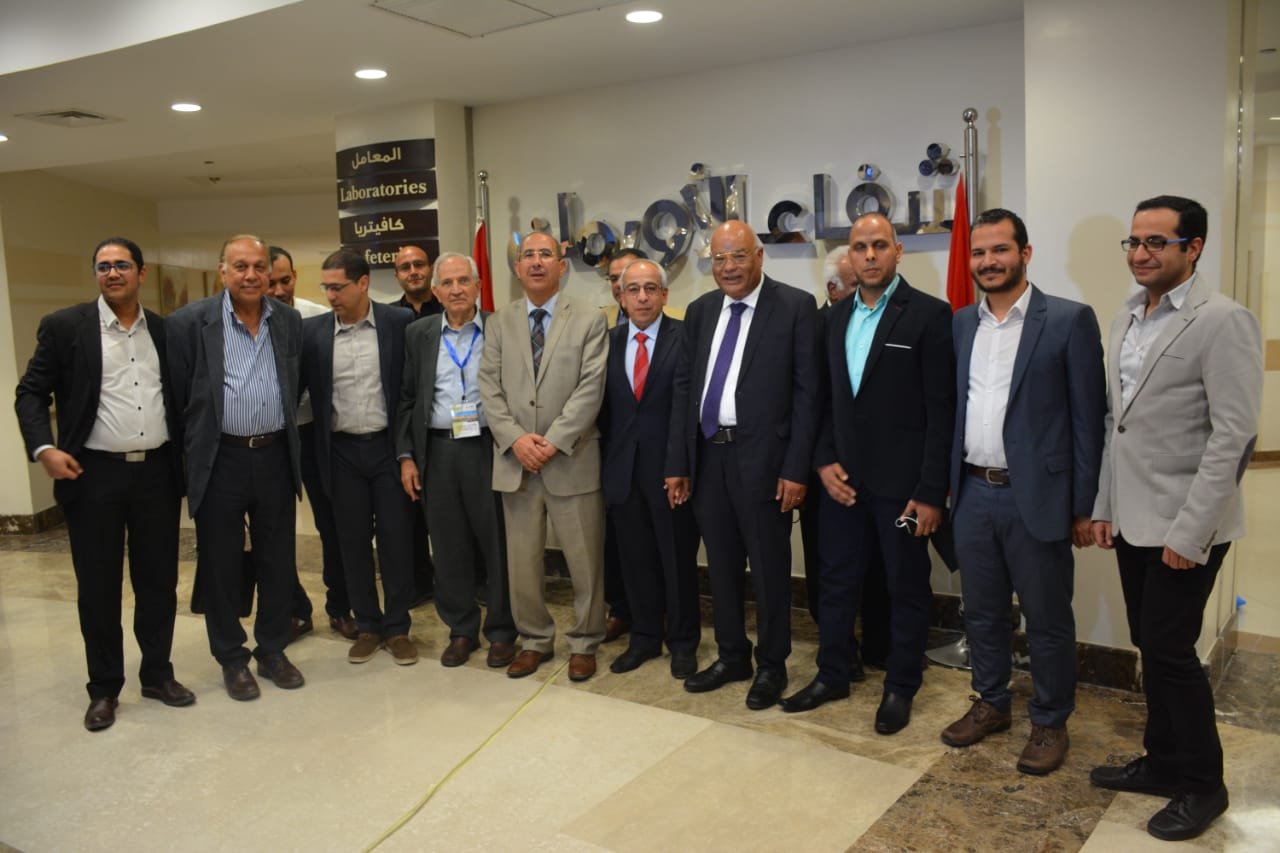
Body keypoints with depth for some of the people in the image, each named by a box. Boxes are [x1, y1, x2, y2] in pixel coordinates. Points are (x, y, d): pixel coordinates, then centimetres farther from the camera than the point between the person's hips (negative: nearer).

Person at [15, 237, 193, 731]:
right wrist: (43, 449, -16)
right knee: (97, 587, 7)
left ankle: (158, 674, 26)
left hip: (157, 472, 3)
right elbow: (31, 394, -1)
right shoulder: (64, 326, -1)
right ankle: (104, 689, 21)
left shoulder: (165, 330, 8)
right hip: (94, 474, -2)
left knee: (159, 580, 10)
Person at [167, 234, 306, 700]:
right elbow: (176, 396, -2)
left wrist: (290, 443, 11)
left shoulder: (290, 321, 5)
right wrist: (190, 452, -1)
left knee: (278, 560, 11)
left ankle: (273, 650, 27)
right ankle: (231, 659, 23)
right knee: (221, 565, 8)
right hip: (220, 461, -3)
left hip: (275, 456, 3)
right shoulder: (190, 322, -6)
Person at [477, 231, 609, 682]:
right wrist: (516, 438, -10)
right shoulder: (500, 321, 9)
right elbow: (489, 386, 3)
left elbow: (591, 388, -8)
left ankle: (584, 643, 22)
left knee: (585, 559, 5)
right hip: (514, 459, 3)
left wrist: (553, 441, -15)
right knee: (522, 559, 10)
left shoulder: (589, 319, 0)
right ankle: (534, 640, 27)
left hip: (571, 459, -2)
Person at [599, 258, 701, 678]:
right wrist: (603, 464, 3)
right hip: (622, 467, 4)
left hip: (667, 466, -4)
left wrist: (678, 466, -20)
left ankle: (683, 642, 26)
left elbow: (683, 403, -14)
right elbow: (604, 405, 7)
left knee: (678, 558, 9)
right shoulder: (609, 341, 6)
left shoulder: (684, 336, -7)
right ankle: (645, 636, 30)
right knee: (636, 558, 13)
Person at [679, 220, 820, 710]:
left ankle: (771, 666, 25)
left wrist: (796, 468, -13)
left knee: (769, 568, 7)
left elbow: (806, 391, -9)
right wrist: (681, 459, 7)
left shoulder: (795, 306, -6)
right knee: (721, 565, 16)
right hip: (708, 453, 5)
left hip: (762, 456, -5)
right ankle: (731, 656, 33)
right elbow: (691, 386, 11)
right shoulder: (700, 311, 10)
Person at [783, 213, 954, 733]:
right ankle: (832, 675, 32)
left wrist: (931, 491, -15)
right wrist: (825, 460, -1)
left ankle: (900, 688, 26)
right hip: (843, 477, 5)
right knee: (837, 581, 15)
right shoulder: (836, 317, 9)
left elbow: (941, 410, -12)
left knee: (907, 588, 10)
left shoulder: (930, 315, -8)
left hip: (901, 483, -5)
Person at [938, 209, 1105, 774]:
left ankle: (1050, 723, 26)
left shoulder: (1069, 321, -7)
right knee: (981, 611, 17)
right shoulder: (961, 324, 8)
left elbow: (1088, 418, -7)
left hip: (1035, 496, -4)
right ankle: (991, 704, 35)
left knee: (1047, 620, 8)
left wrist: (1083, 507, -9)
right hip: (973, 494, 5)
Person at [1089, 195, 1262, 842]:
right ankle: (1162, 763, 33)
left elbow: (1234, 436, -18)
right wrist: (1104, 507, 12)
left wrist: (1190, 531, -19)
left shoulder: (1223, 321, -14)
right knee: (1151, 647, 16)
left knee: (1170, 650, 1)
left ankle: (1202, 785, 21)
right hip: (1133, 520, 7)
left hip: (1184, 526, -7)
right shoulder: (1127, 318, 10)